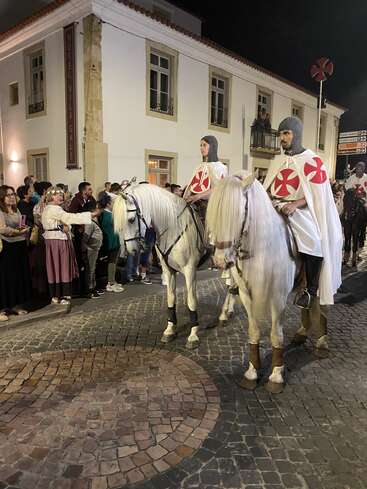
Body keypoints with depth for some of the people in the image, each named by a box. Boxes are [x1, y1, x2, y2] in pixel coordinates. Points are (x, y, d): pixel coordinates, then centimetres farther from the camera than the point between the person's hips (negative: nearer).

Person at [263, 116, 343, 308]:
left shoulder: (312, 161, 0)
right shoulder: (278, 163, 15)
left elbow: (317, 195, -7)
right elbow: (268, 188, 18)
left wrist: (294, 204, -23)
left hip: (301, 211, -5)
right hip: (277, 208, 5)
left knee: (313, 241, -29)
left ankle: (310, 289, -7)